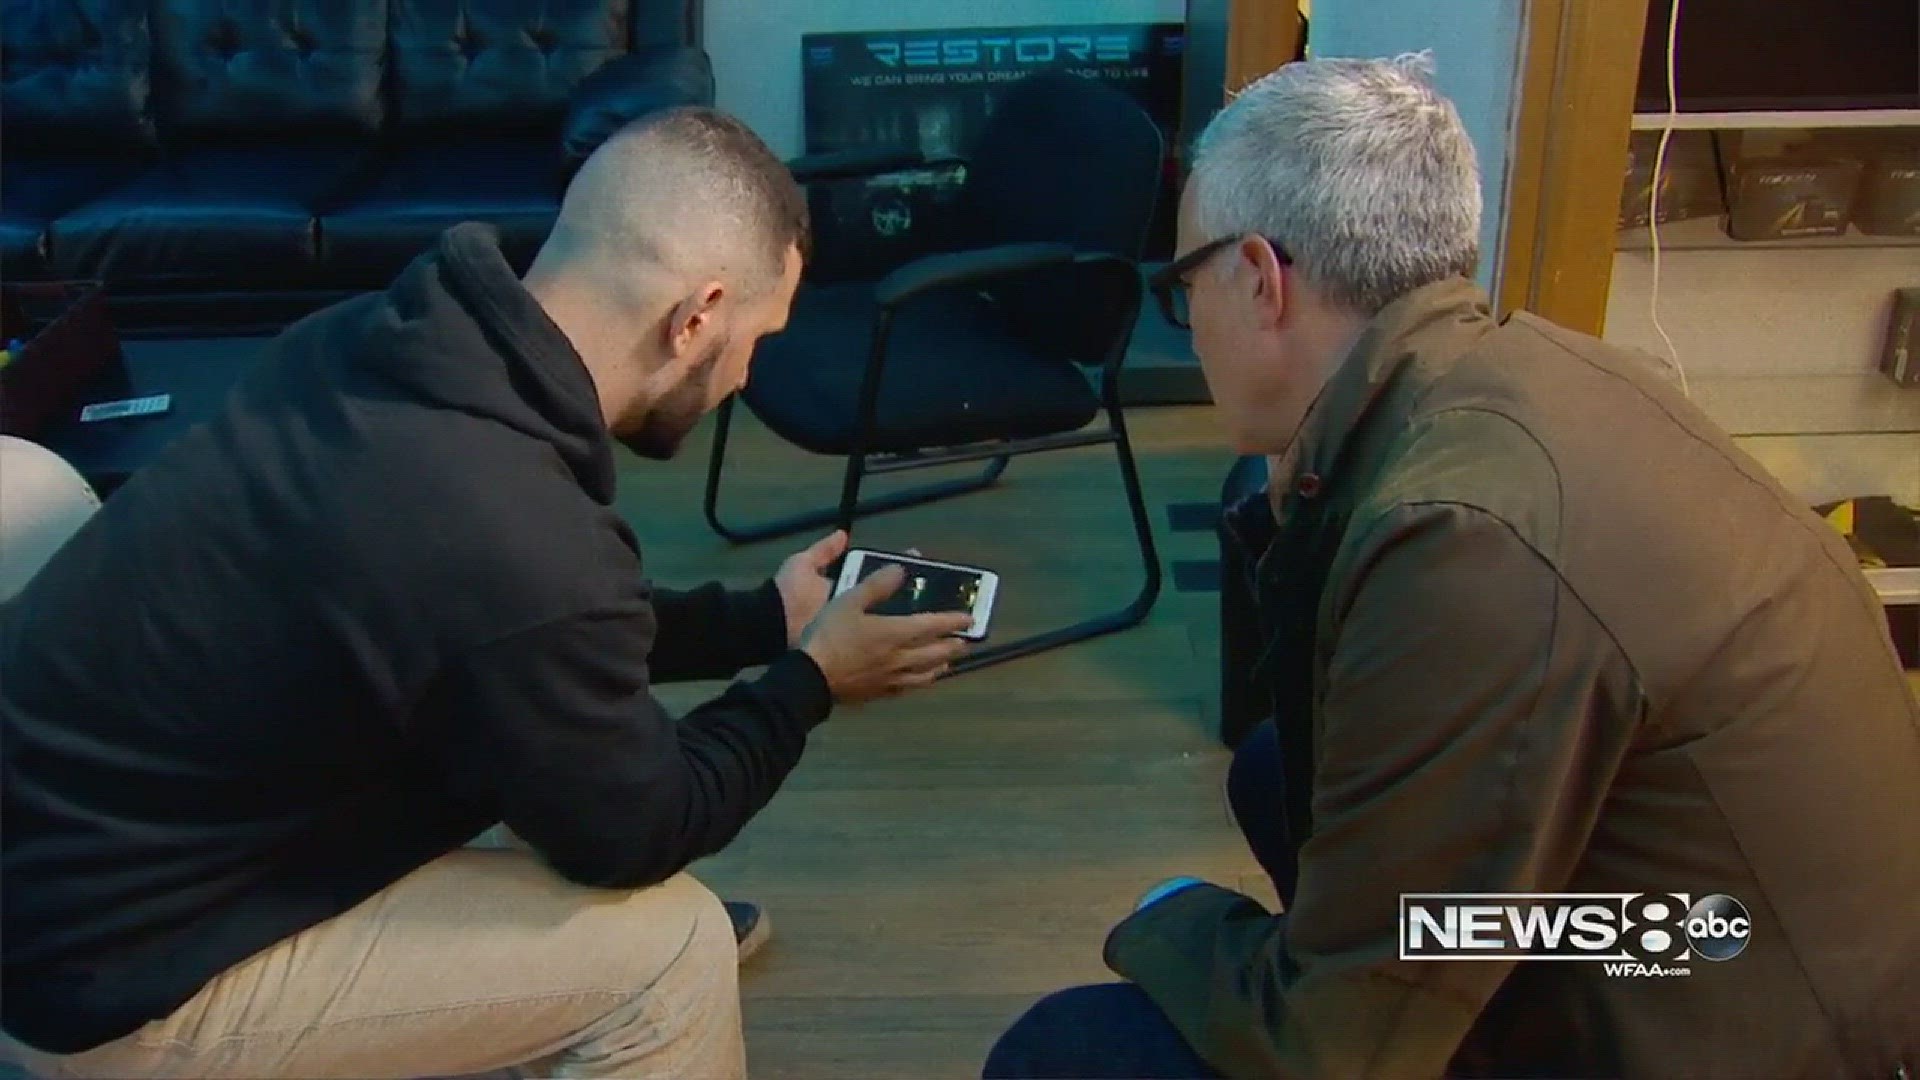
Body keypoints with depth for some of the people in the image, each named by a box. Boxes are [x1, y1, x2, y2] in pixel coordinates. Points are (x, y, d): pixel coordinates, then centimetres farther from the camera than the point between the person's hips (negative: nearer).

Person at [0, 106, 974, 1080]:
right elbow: (635, 832, -13)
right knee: (667, 952, -7)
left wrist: (759, 620, 13)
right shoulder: (521, 550, -34)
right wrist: (808, 681, 1)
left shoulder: (381, 337, -8)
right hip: (103, 967, -8)